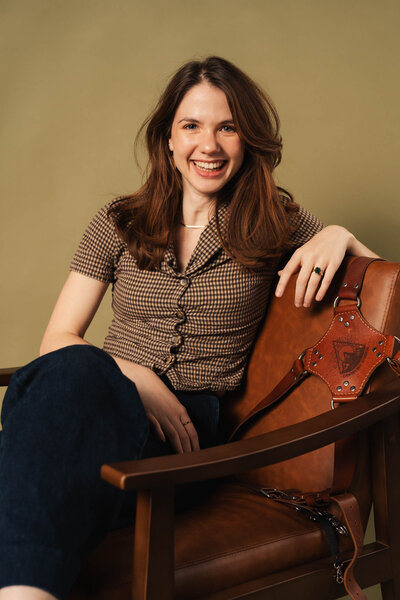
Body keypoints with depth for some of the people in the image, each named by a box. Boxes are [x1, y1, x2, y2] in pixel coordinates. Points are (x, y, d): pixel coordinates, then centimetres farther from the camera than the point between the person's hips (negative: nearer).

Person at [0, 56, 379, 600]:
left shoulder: (277, 224, 13)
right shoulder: (117, 224, 14)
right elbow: (58, 341, 10)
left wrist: (341, 236, -4)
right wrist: (136, 378, -10)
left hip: (188, 428, -1)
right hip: (109, 397, 2)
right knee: (75, 369, -39)